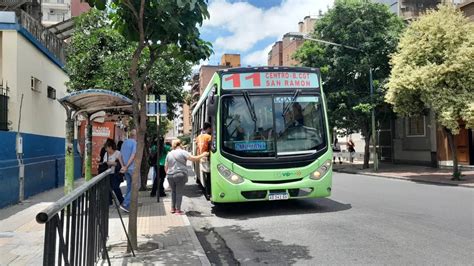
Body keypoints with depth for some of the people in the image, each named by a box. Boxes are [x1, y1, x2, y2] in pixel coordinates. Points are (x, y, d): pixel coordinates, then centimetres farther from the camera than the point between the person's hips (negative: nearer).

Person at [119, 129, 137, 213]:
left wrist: (124, 166, 9)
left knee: (129, 186, 16)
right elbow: (133, 156, -20)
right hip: (133, 168, -8)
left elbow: (121, 156, 14)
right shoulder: (135, 143, -12)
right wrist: (126, 167, -19)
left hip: (126, 168, 8)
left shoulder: (124, 143, 13)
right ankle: (125, 204, -9)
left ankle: (127, 205, 18)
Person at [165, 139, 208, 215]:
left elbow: (166, 167, 13)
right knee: (179, 192, 1)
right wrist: (203, 155, 1)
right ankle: (178, 210, 4)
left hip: (170, 176, 5)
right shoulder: (182, 152, -4)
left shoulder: (169, 154, 11)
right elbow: (193, 158, -10)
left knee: (173, 191, 17)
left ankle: (173, 208, 22)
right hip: (180, 175, -5)